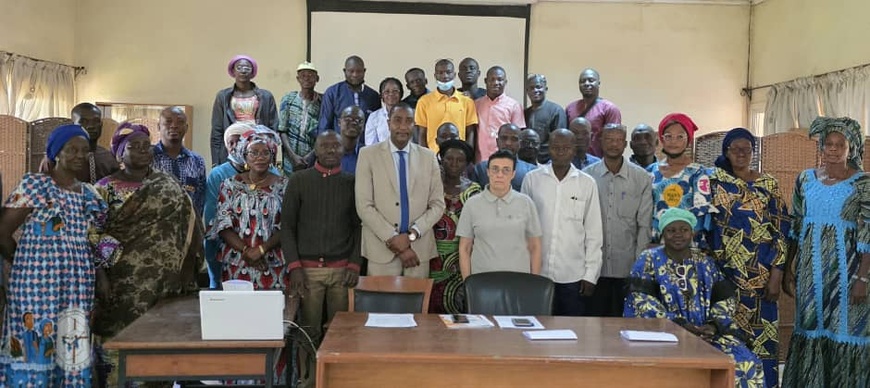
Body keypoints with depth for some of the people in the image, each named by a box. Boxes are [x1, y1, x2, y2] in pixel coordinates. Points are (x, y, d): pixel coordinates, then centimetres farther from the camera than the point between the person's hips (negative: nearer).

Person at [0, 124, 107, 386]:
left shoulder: (90, 194, 13)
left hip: (79, 286, 5)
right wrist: (27, 265, 5)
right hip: (39, 284, -5)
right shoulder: (34, 185, -4)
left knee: (74, 353, 7)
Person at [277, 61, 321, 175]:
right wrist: (293, 156, -8)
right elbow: (282, 131, 3)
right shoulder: (288, 99, 6)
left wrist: (311, 155, -11)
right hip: (291, 159, 1)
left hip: (314, 159, 0)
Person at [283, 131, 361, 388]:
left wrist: (355, 264, -3)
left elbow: (359, 226, 8)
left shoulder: (352, 182, 9)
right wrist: (294, 266, -6)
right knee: (309, 331, 1)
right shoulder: (298, 181, 6)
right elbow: (287, 226, 3)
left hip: (342, 269, 1)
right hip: (308, 268, -1)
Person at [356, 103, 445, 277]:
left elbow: (438, 204, 5)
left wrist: (412, 234, -9)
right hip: (381, 248, -2)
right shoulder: (368, 154, 0)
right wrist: (393, 239, -12)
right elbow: (364, 206, -6)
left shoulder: (428, 157, 7)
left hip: (419, 248, 2)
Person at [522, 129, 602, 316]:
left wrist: (591, 275, 1)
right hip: (538, 273, 0)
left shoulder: (587, 183, 2)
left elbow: (593, 233, 4)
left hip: (574, 275, 0)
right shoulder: (532, 179, 2)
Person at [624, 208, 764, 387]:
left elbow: (725, 300, 8)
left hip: (706, 333, 4)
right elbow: (642, 301, -9)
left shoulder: (705, 263, 14)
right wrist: (677, 324, -19)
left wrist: (714, 325, -12)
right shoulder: (649, 260, 2)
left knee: (746, 363, -17)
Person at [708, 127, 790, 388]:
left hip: (760, 276, 0)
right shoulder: (714, 182, 4)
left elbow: (781, 230, 2)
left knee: (760, 337, 0)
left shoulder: (768, 185, 5)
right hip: (723, 273, 0)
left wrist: (776, 274, -6)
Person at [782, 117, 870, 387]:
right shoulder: (805, 179, 6)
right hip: (809, 267, 4)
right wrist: (788, 269, 8)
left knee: (844, 329, 0)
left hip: (845, 266, -3)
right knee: (810, 327, 9)